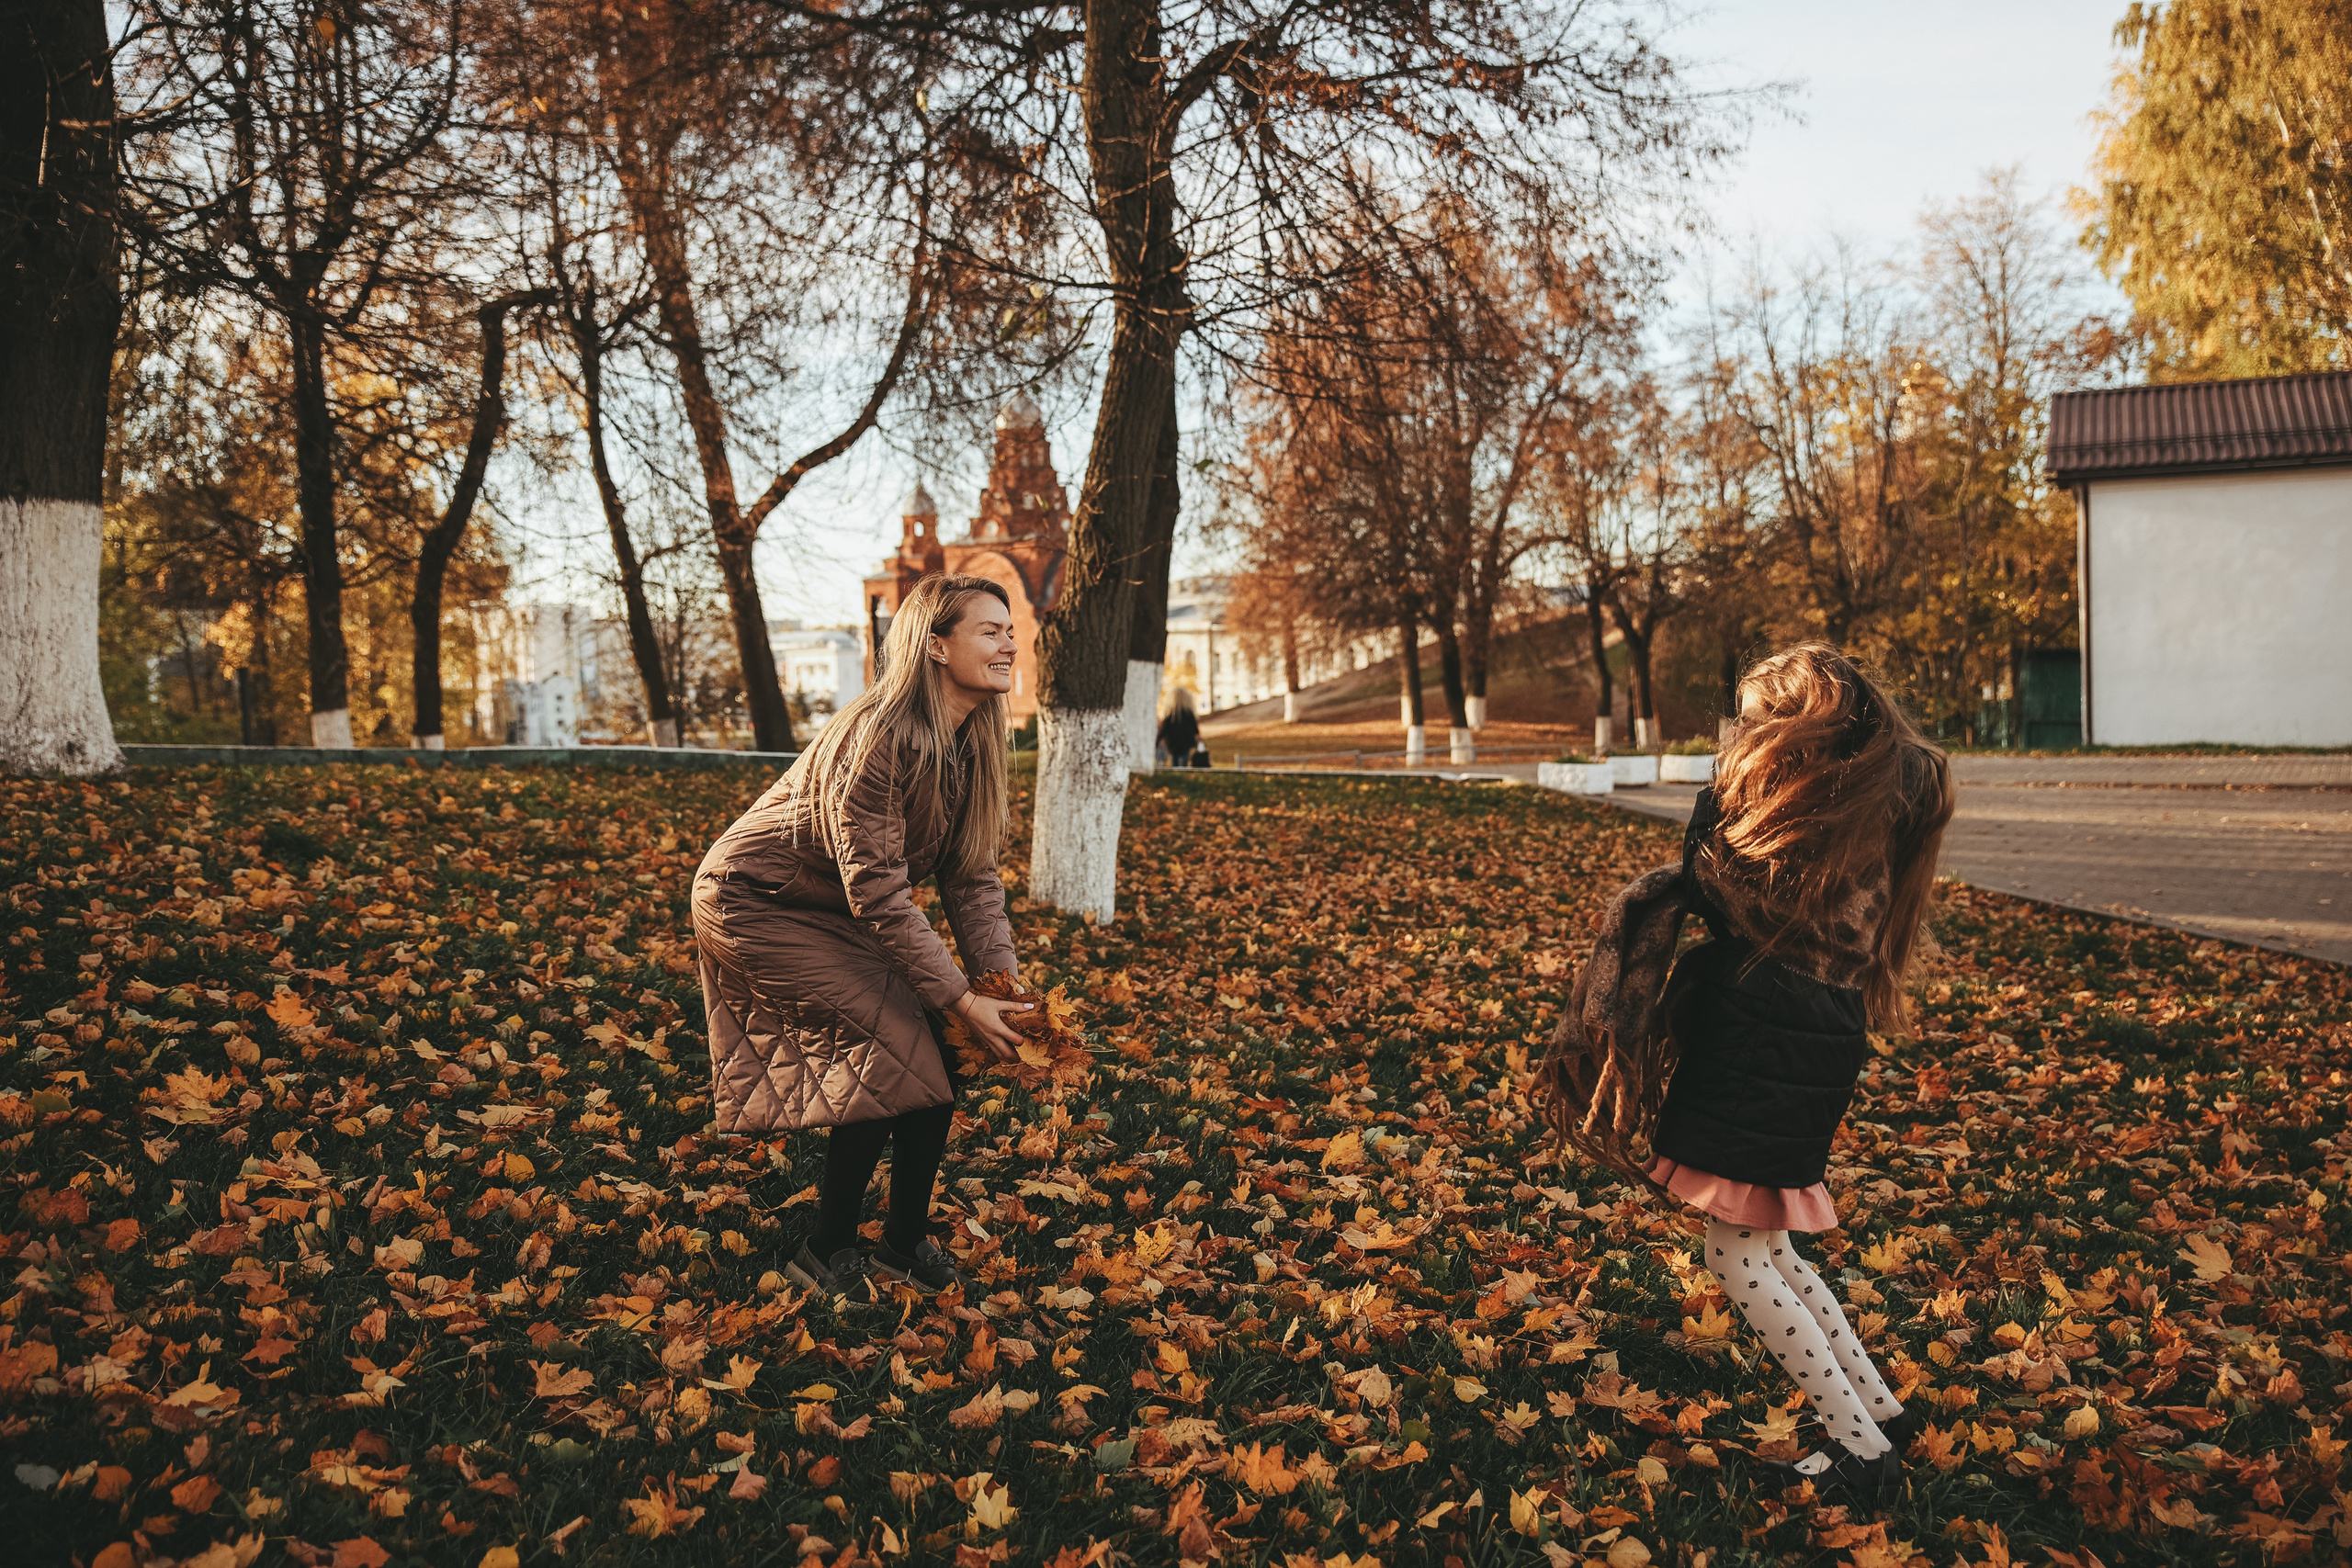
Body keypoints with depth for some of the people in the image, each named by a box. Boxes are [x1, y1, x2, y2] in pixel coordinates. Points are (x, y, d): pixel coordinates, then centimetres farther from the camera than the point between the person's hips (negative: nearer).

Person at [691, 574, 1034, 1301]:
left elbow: (972, 874, -3)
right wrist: (963, 1000, -28)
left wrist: (1004, 983, -15)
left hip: (835, 912, 8)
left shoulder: (970, 742, -4)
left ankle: (905, 1241, 12)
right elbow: (880, 895, -30)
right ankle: (828, 1250, 0)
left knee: (940, 1050, -4)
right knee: (892, 1048, -18)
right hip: (756, 904, -8)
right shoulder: (876, 737, -31)